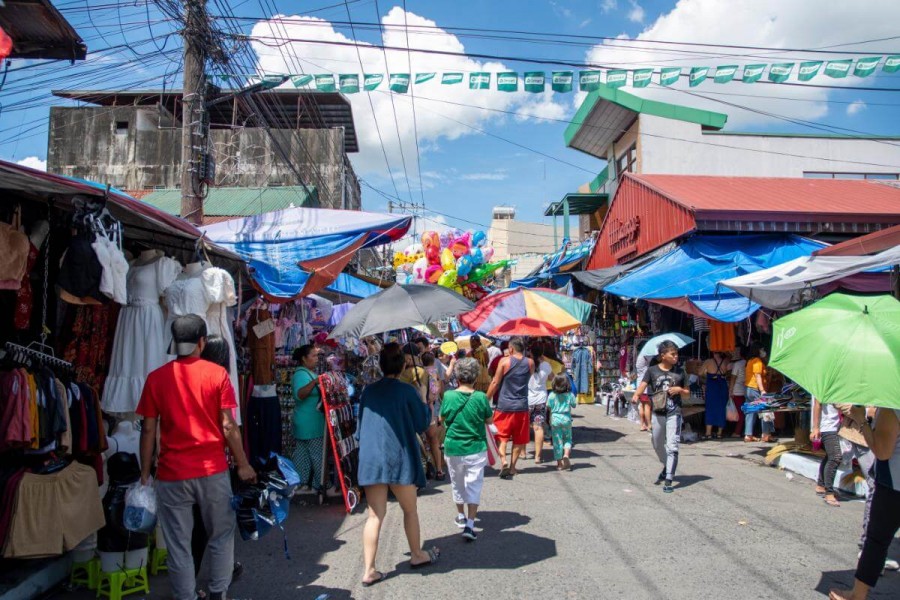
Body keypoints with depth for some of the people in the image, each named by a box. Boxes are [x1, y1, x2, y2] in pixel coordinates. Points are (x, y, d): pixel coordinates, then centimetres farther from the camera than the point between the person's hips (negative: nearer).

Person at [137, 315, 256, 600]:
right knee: (221, 536, 16)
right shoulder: (217, 374, -4)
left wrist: (145, 473, 8)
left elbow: (149, 430, 0)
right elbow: (228, 426, -6)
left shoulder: (156, 378, 0)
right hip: (213, 470, 0)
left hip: (172, 473, 1)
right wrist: (243, 465, 3)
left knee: (178, 545, 9)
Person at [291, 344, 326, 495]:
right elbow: (300, 394, -35)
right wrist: (315, 382, -47)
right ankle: (319, 486, 8)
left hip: (305, 424, 10)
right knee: (318, 456, -1)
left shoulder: (309, 373, 15)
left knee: (302, 456, 13)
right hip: (310, 425, -10)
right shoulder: (301, 374, -17)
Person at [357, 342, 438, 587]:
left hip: (370, 459, 4)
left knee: (375, 515, 7)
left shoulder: (369, 391, 6)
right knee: (410, 510, 17)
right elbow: (423, 423, 0)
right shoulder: (407, 391, -8)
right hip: (399, 458, -3)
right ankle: (417, 555, 33)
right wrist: (425, 403, 15)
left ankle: (369, 570, 4)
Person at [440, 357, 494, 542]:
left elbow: (442, 418, 5)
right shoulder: (481, 398, -14)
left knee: (457, 483, 20)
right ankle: (469, 525, -3)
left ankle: (461, 516, 36)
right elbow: (490, 420, -1)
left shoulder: (448, 396, -10)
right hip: (476, 448, -2)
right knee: (474, 485, 5)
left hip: (453, 448, 2)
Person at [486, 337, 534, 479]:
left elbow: (495, 383, -7)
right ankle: (512, 467, 15)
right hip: (522, 405, 3)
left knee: (501, 435, 6)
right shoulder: (530, 363, 1)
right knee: (519, 438, 12)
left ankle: (503, 461, -14)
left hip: (504, 405, -3)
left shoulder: (504, 361, -8)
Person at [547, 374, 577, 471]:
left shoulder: (552, 395, -8)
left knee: (557, 441, 6)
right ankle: (566, 455, -7)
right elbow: (574, 405, 3)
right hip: (566, 418, 0)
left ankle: (559, 463, 10)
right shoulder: (570, 394, -7)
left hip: (555, 419, 0)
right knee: (568, 439, 17)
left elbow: (548, 407, -5)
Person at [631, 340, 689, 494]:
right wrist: (636, 395, -30)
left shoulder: (679, 372, 4)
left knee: (672, 446, -11)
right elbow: (643, 385, -10)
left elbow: (687, 394, 12)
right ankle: (667, 467, 44)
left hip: (674, 413, -2)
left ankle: (669, 479, -10)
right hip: (658, 413, 2)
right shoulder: (652, 370, 1)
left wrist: (679, 390, -9)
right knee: (658, 445, 18)